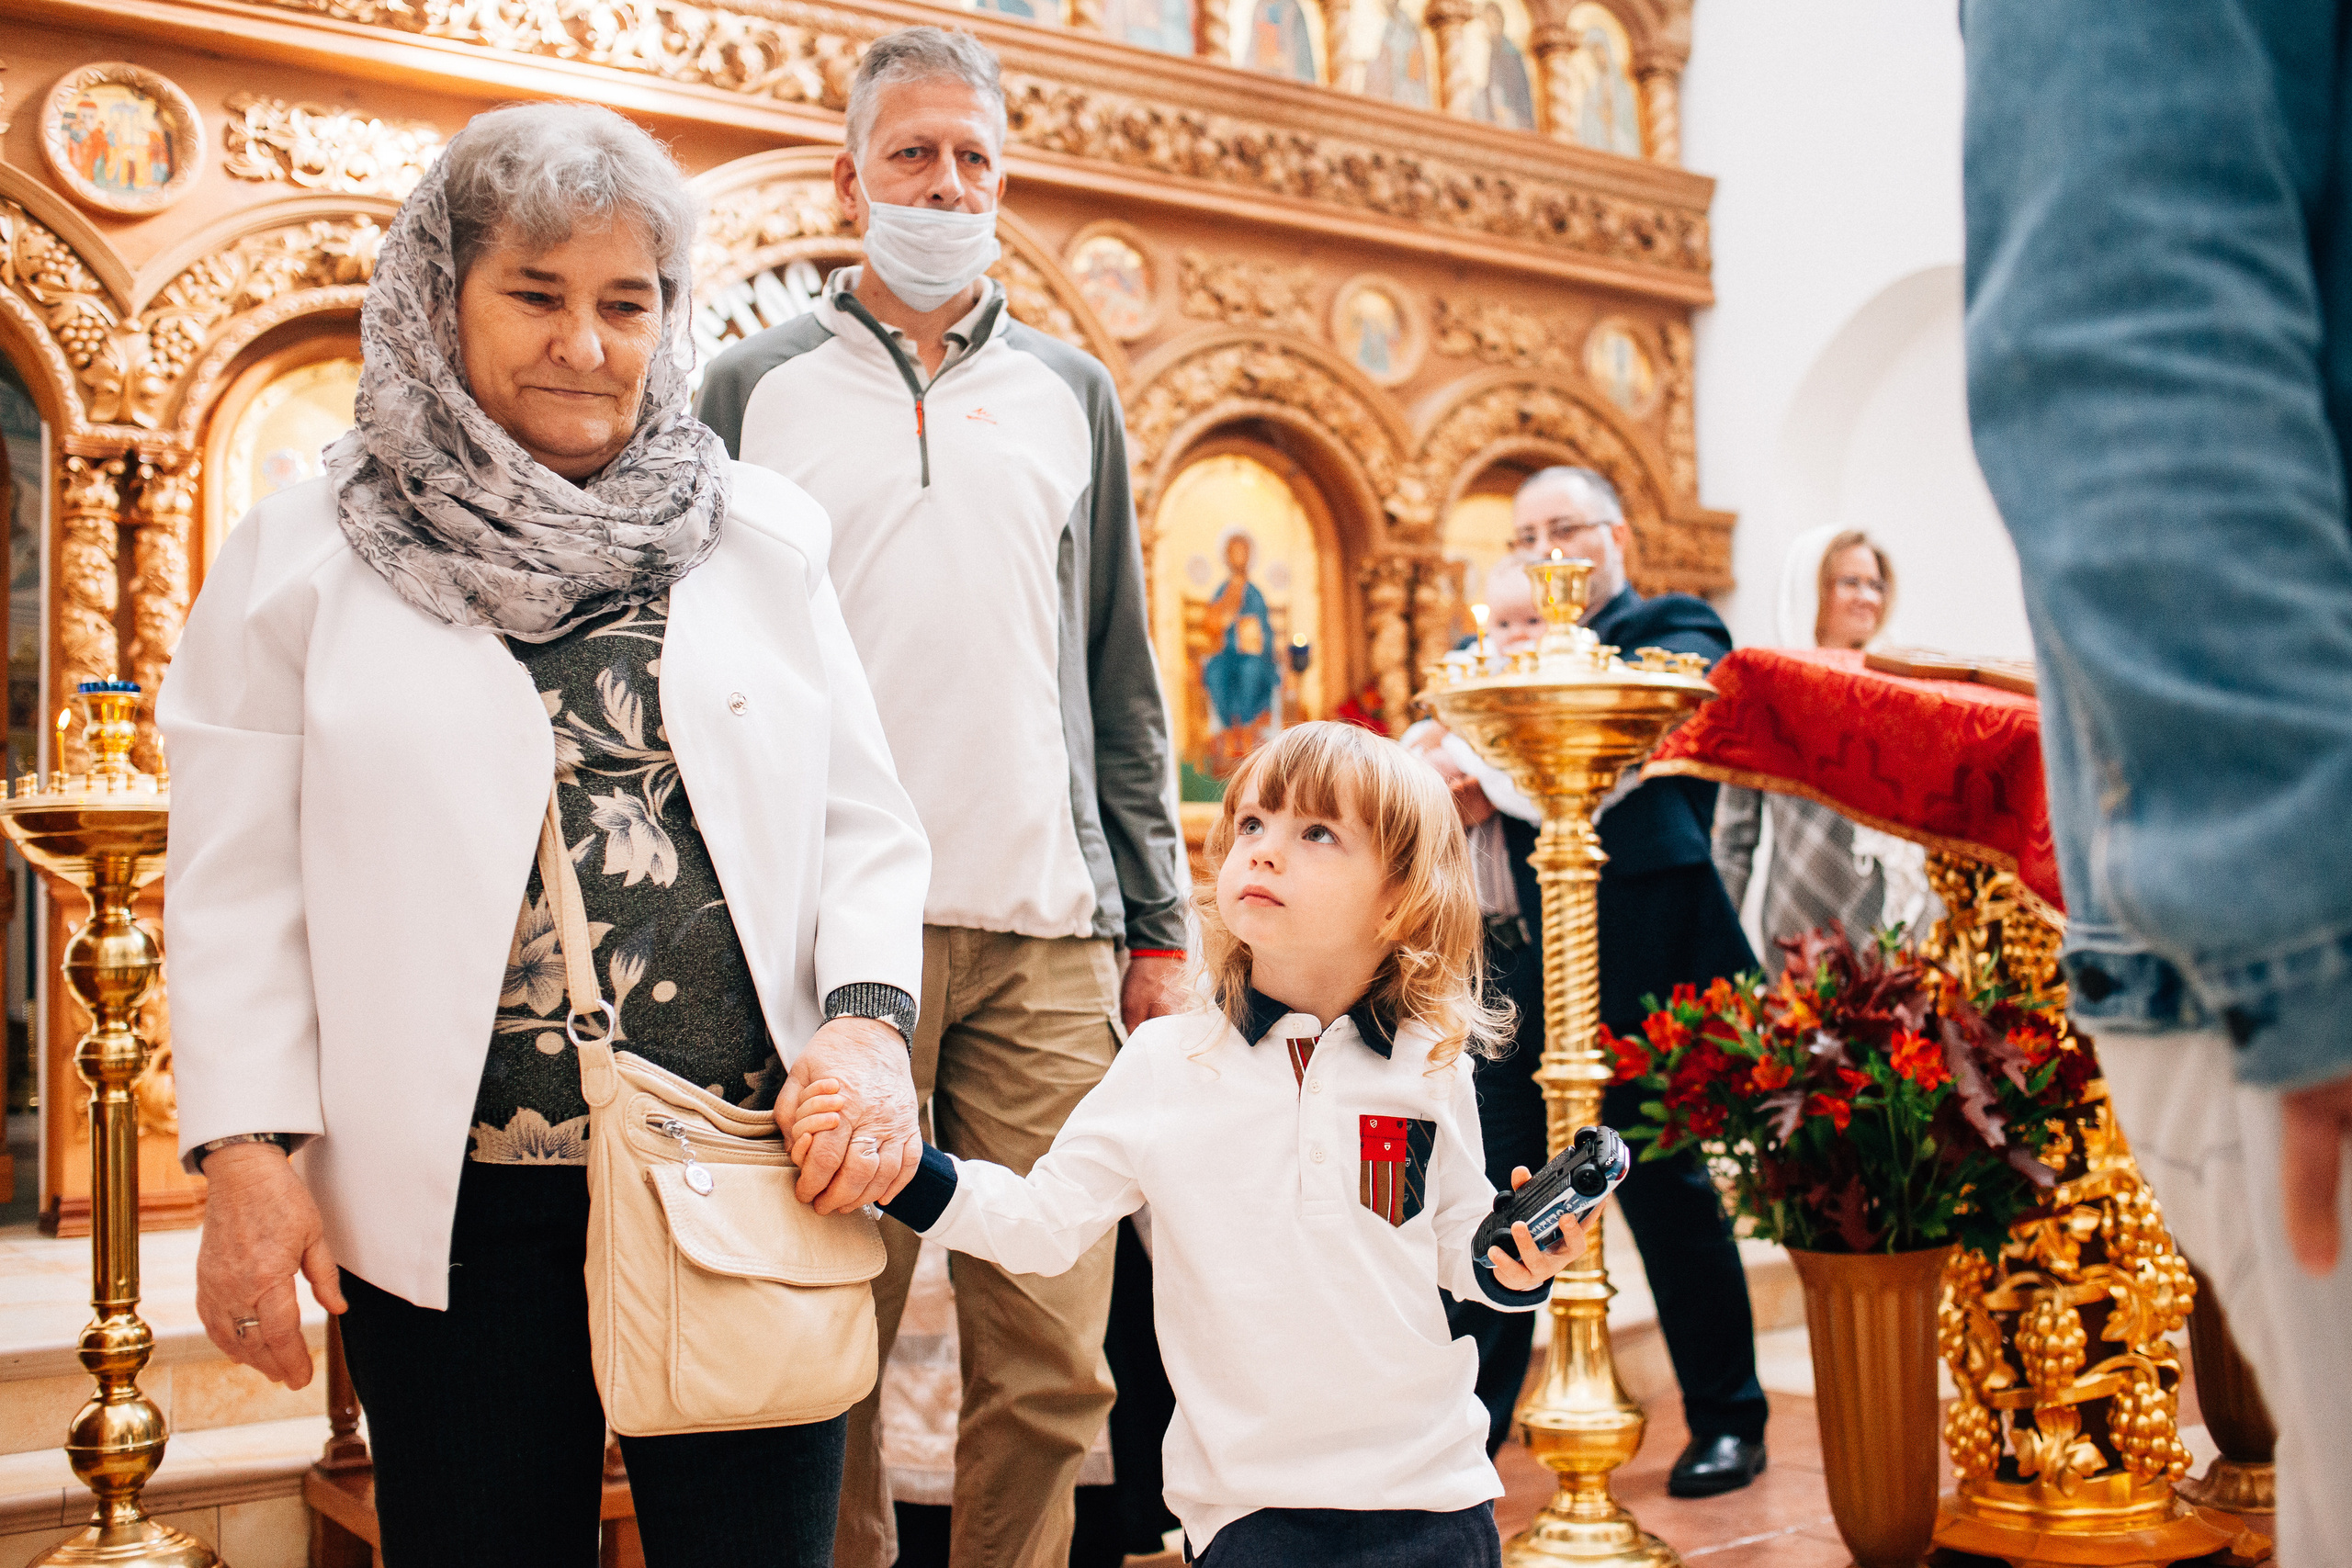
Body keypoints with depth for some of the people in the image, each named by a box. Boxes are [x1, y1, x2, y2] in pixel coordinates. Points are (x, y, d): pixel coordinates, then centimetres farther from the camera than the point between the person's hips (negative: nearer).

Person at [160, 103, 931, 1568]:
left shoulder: (762, 537, 7)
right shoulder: (303, 556, 4)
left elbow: (865, 823, 8)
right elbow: (238, 885, 3)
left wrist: (867, 1018, -9)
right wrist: (249, 1153, -5)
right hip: (454, 1197, -1)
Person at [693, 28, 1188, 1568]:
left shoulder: (1072, 395, 16)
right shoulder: (755, 388, 9)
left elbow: (1123, 680, 15)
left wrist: (1158, 917, 9)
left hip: (1046, 934, 2)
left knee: (1053, 1356, 1)